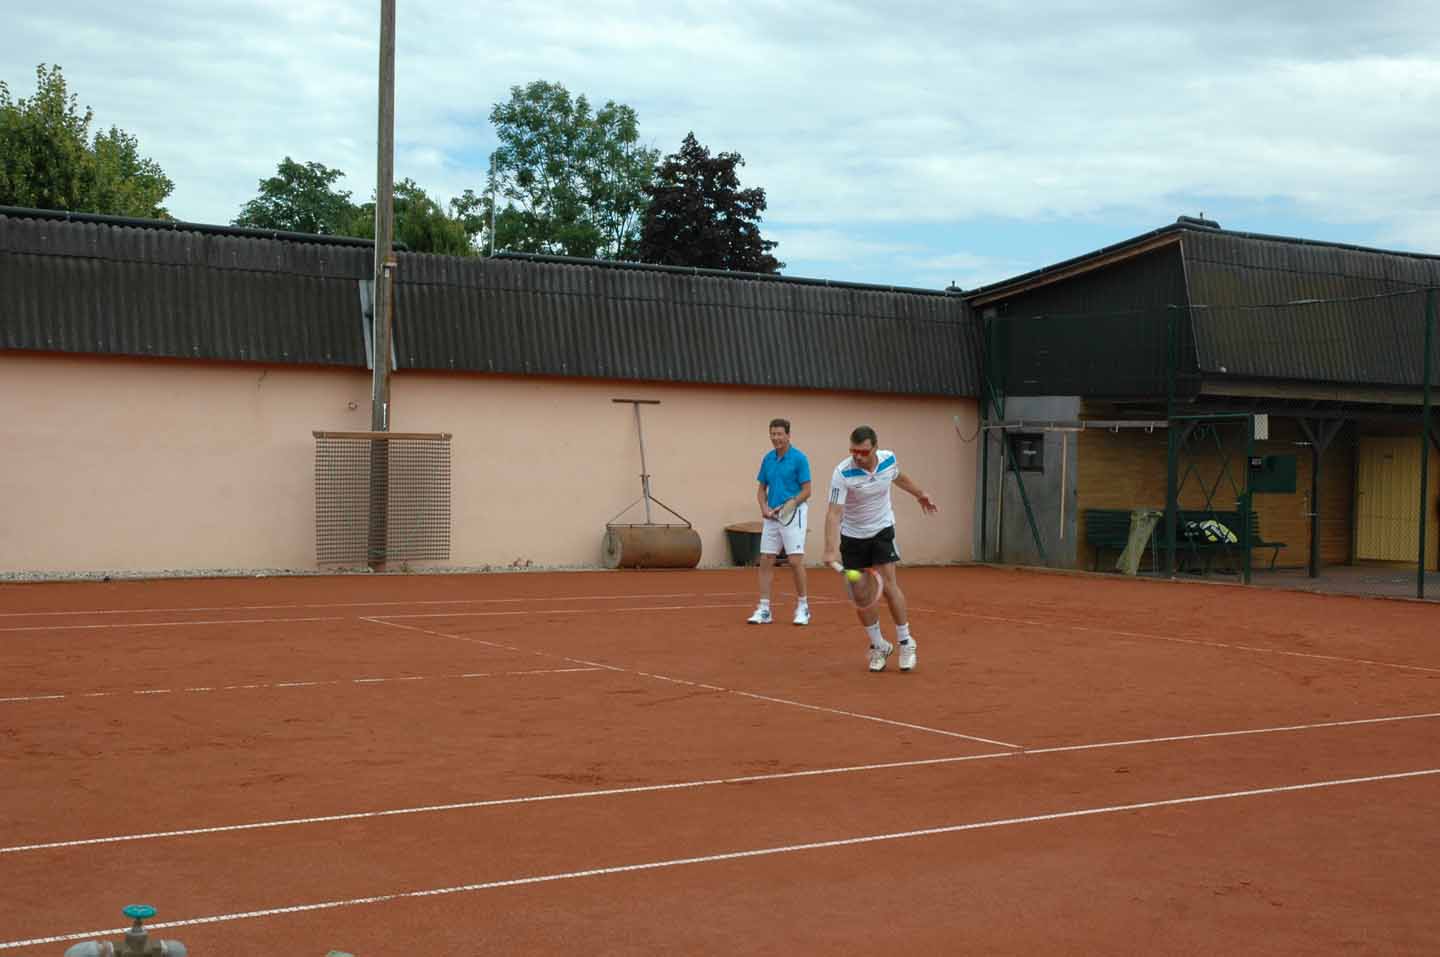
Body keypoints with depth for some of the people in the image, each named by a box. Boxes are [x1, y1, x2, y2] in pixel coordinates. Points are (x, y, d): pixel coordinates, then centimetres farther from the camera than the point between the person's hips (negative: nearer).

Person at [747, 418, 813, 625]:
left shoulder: (799, 458, -8)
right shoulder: (768, 459, 9)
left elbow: (806, 491, -9)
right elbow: (762, 489, 15)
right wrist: (764, 507, -3)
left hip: (793, 514, -6)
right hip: (771, 516, 6)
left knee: (795, 560, -8)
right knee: (766, 561, 2)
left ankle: (803, 607, 7)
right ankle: (764, 610, 6)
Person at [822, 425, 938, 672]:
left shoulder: (888, 459, -13)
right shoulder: (842, 473, -26)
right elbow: (834, 513, -31)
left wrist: (920, 494, 26)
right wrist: (831, 549, -42)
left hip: (881, 531, 1)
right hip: (852, 535, -1)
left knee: (888, 585, -10)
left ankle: (905, 642, 6)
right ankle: (878, 646, 17)